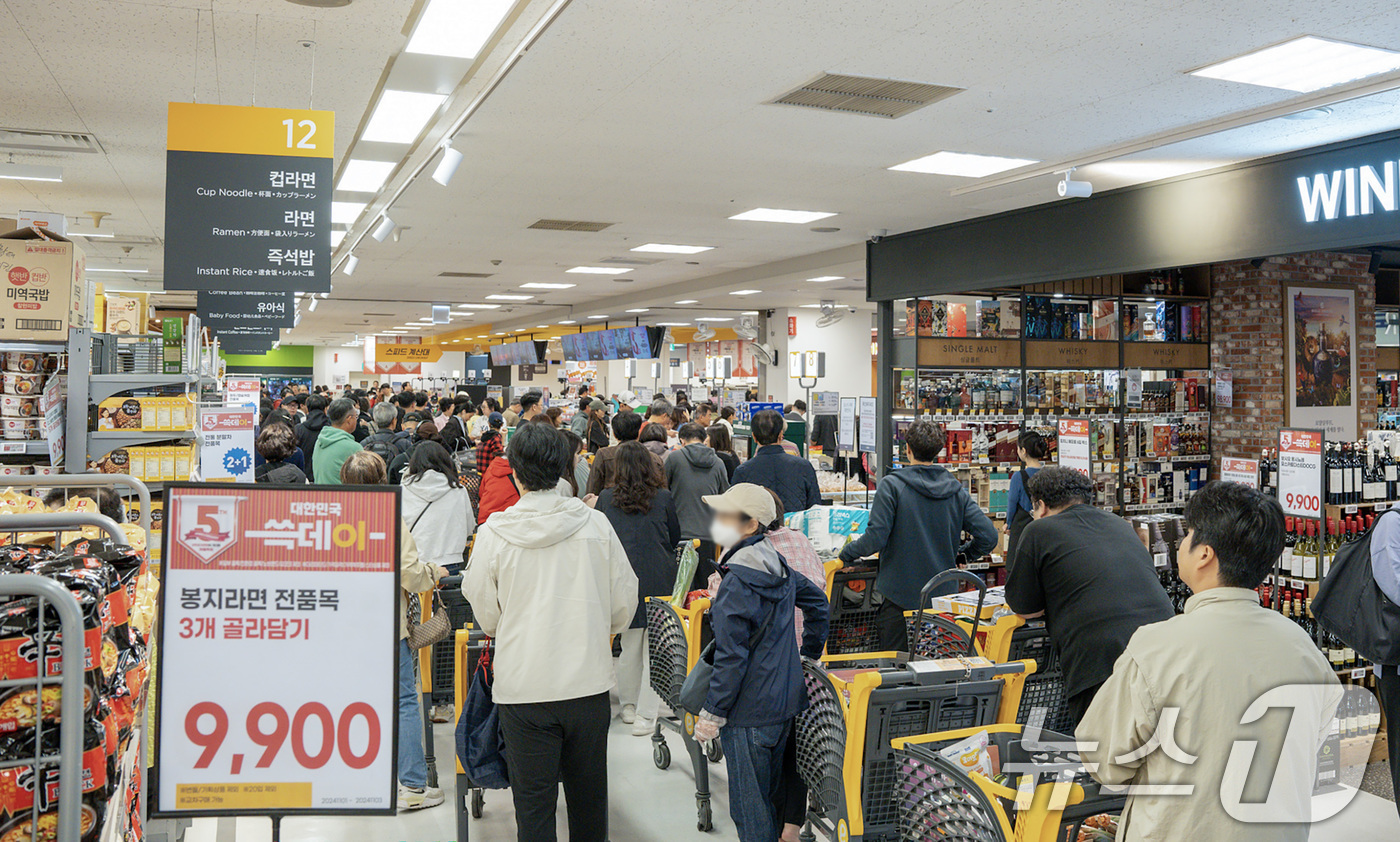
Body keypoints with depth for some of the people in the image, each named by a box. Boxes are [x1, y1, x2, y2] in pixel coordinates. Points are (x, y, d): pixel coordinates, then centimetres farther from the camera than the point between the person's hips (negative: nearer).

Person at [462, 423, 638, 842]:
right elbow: (625, 600, 4)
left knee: (533, 800, 10)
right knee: (588, 794, 18)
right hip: (589, 681, 2)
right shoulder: (595, 524, -5)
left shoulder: (493, 534, -9)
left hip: (524, 686, -2)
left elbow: (485, 613, 3)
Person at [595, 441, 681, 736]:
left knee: (629, 645, 16)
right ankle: (645, 715, 5)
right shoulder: (664, 498, -3)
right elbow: (676, 538, 9)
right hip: (660, 579, -2)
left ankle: (628, 706, 27)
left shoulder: (606, 499, -1)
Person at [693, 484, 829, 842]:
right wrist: (810, 653, 30)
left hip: (749, 711, -8)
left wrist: (712, 714, -14)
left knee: (749, 805, 3)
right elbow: (817, 601, 20)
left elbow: (731, 657, -22)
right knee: (771, 793, 21)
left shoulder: (737, 582, -21)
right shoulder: (779, 566, 4)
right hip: (786, 701, 9)